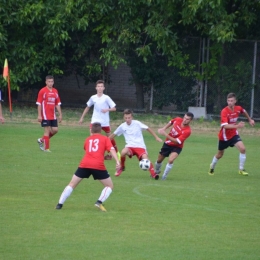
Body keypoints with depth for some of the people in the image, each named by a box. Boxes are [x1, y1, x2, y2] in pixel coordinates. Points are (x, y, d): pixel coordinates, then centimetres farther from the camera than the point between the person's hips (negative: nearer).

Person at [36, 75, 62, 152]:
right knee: (47, 130, -6)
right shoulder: (42, 91, -6)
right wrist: (39, 115, -13)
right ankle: (46, 148, 1)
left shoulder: (55, 91, 11)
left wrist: (60, 114, 10)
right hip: (45, 116, -6)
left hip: (53, 116, 6)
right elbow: (39, 104, -7)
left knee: (55, 130, 3)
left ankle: (41, 140, 22)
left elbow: (57, 104, 15)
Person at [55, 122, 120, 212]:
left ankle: (60, 204, 9)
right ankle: (99, 202, -7)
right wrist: (117, 161, -11)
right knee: (110, 186, 13)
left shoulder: (88, 139, 25)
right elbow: (112, 150, 0)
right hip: (98, 166, -3)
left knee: (72, 184, 15)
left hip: (84, 165, 3)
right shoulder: (105, 139, 15)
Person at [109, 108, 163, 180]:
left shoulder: (137, 123, -2)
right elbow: (114, 135, 17)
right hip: (130, 146, 1)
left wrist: (156, 137, 3)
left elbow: (148, 129, 5)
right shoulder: (122, 126, 4)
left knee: (145, 157, -29)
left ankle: (153, 173, -18)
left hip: (140, 146, -1)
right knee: (123, 152, -32)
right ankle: (122, 167, -5)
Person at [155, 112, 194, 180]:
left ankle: (164, 177, -13)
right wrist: (164, 128, -3)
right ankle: (156, 172, 50)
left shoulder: (187, 131, -31)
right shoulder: (178, 120, -15)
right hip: (167, 143, 5)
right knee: (159, 160, 18)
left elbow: (177, 141, -34)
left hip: (176, 147, -5)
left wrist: (166, 135, -40)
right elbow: (171, 122, 11)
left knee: (171, 160, -31)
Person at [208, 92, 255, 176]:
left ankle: (241, 169, -4)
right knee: (220, 155, 15)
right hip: (224, 136, -3)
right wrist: (237, 126, -52)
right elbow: (225, 126, -40)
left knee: (242, 149, -19)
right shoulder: (224, 111, -29)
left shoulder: (238, 108, -12)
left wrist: (250, 119, 23)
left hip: (234, 134, 3)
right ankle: (212, 167, 45)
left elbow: (244, 111, 16)